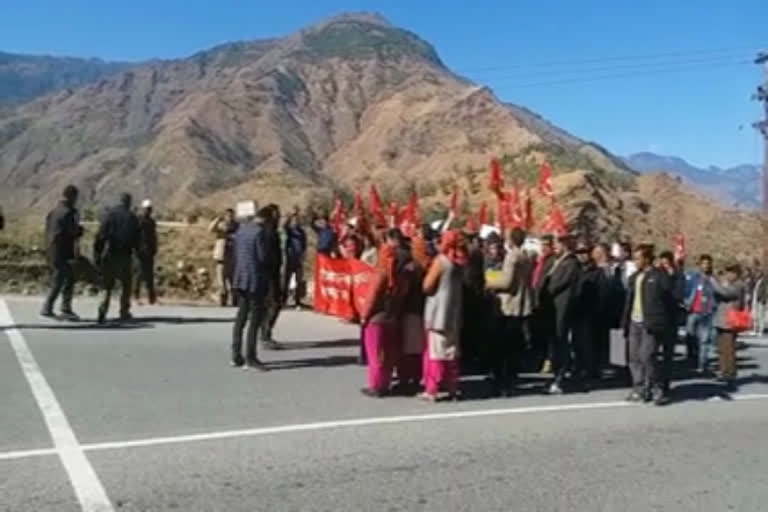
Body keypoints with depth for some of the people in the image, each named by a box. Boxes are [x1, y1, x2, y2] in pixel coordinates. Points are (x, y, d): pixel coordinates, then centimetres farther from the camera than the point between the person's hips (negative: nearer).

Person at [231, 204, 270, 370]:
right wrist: (272, 264, 3)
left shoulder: (241, 230, 9)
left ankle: (236, 356, 20)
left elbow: (235, 252, 14)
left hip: (240, 278, 8)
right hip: (256, 280, -8)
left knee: (241, 316, 15)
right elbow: (264, 256, -16)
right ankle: (250, 359, 0)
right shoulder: (259, 232, -15)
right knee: (255, 319, -2)